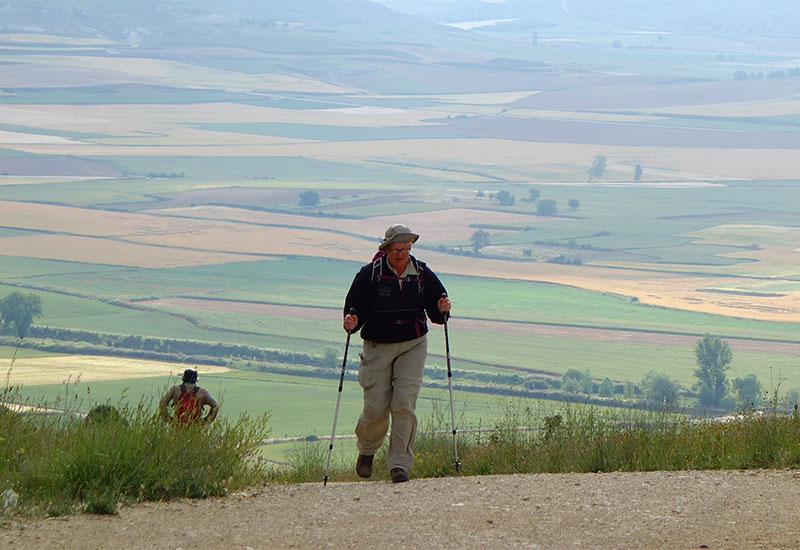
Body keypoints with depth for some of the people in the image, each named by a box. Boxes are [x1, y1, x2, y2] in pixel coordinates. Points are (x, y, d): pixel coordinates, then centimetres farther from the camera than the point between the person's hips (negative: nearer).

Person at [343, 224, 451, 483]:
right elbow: (356, 306, -5)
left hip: (413, 345, 1)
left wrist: (441, 310, -17)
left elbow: (435, 313, 6)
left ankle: (400, 464, -2)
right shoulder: (370, 274, -9)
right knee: (376, 408, -3)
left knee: (404, 404, -10)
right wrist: (351, 322, -27)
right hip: (378, 346, -1)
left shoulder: (422, 274, -2)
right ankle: (366, 451, 29)